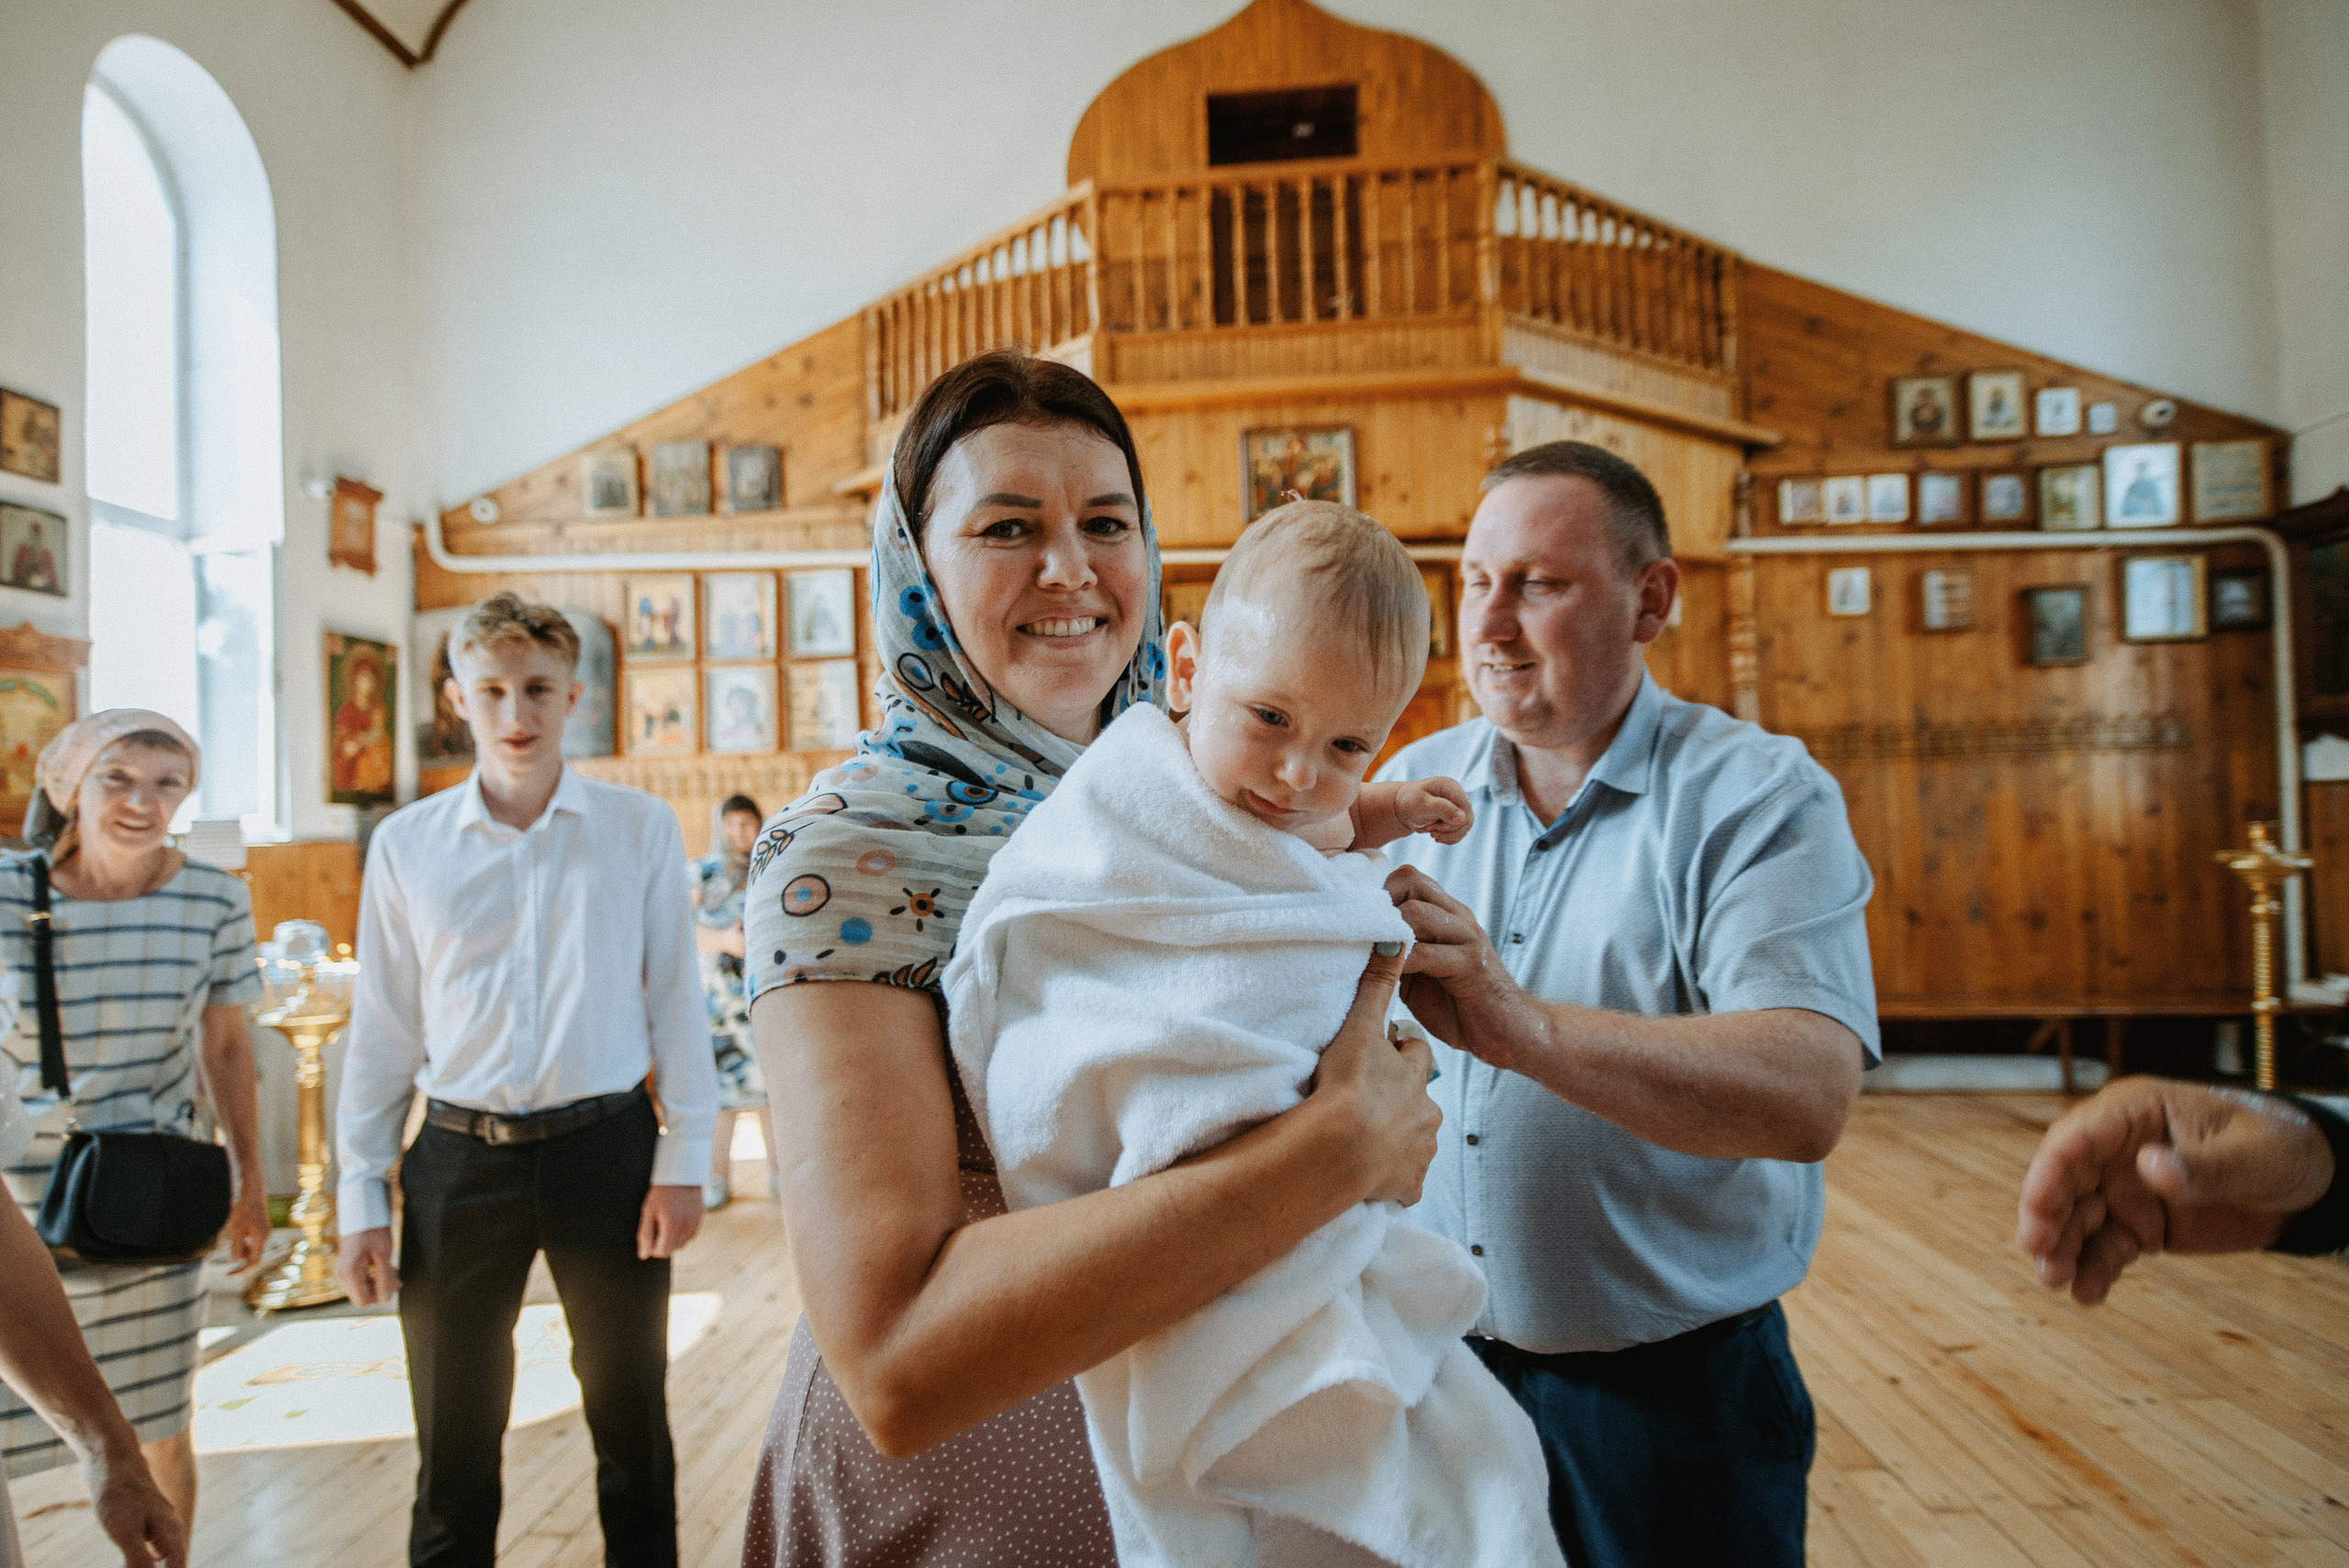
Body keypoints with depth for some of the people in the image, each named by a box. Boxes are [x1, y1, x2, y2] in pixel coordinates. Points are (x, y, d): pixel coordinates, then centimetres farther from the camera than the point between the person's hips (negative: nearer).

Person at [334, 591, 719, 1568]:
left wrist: (684, 1158, -4)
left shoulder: (640, 829, -2)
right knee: (454, 1444, 14)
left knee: (632, 1425, 14)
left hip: (607, 1149, -1)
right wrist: (362, 1195, 4)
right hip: (461, 1159, 1)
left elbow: (676, 998, 0)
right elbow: (382, 1027, 5)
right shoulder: (406, 846, 2)